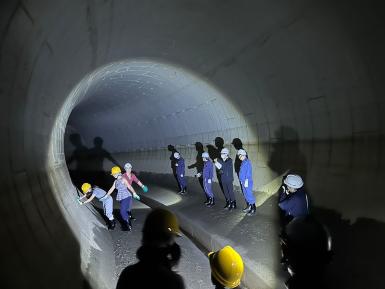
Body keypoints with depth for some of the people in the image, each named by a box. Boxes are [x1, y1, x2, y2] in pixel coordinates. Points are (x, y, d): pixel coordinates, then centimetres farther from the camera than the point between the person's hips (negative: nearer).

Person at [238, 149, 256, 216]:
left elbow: (248, 173, -20)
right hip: (243, 182, 10)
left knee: (249, 195, -5)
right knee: (246, 195, 17)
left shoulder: (247, 162, -17)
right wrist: (242, 181, 15)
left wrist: (246, 181, -20)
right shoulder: (243, 162, 11)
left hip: (247, 182, -10)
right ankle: (249, 207, 29)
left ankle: (253, 209, 3)